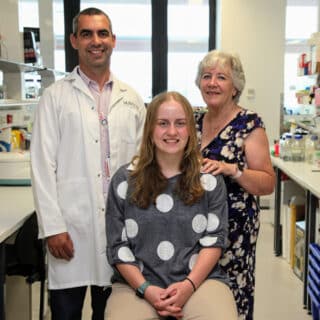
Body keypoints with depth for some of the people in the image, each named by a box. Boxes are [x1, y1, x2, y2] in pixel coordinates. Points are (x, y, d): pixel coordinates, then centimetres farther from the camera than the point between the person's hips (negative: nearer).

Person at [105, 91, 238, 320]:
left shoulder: (209, 177, 5)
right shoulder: (125, 179, 4)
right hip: (138, 284, 0)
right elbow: (118, 246, 3)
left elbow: (214, 238, 2)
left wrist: (189, 284, -12)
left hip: (200, 279, 1)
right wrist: (146, 289, -10)